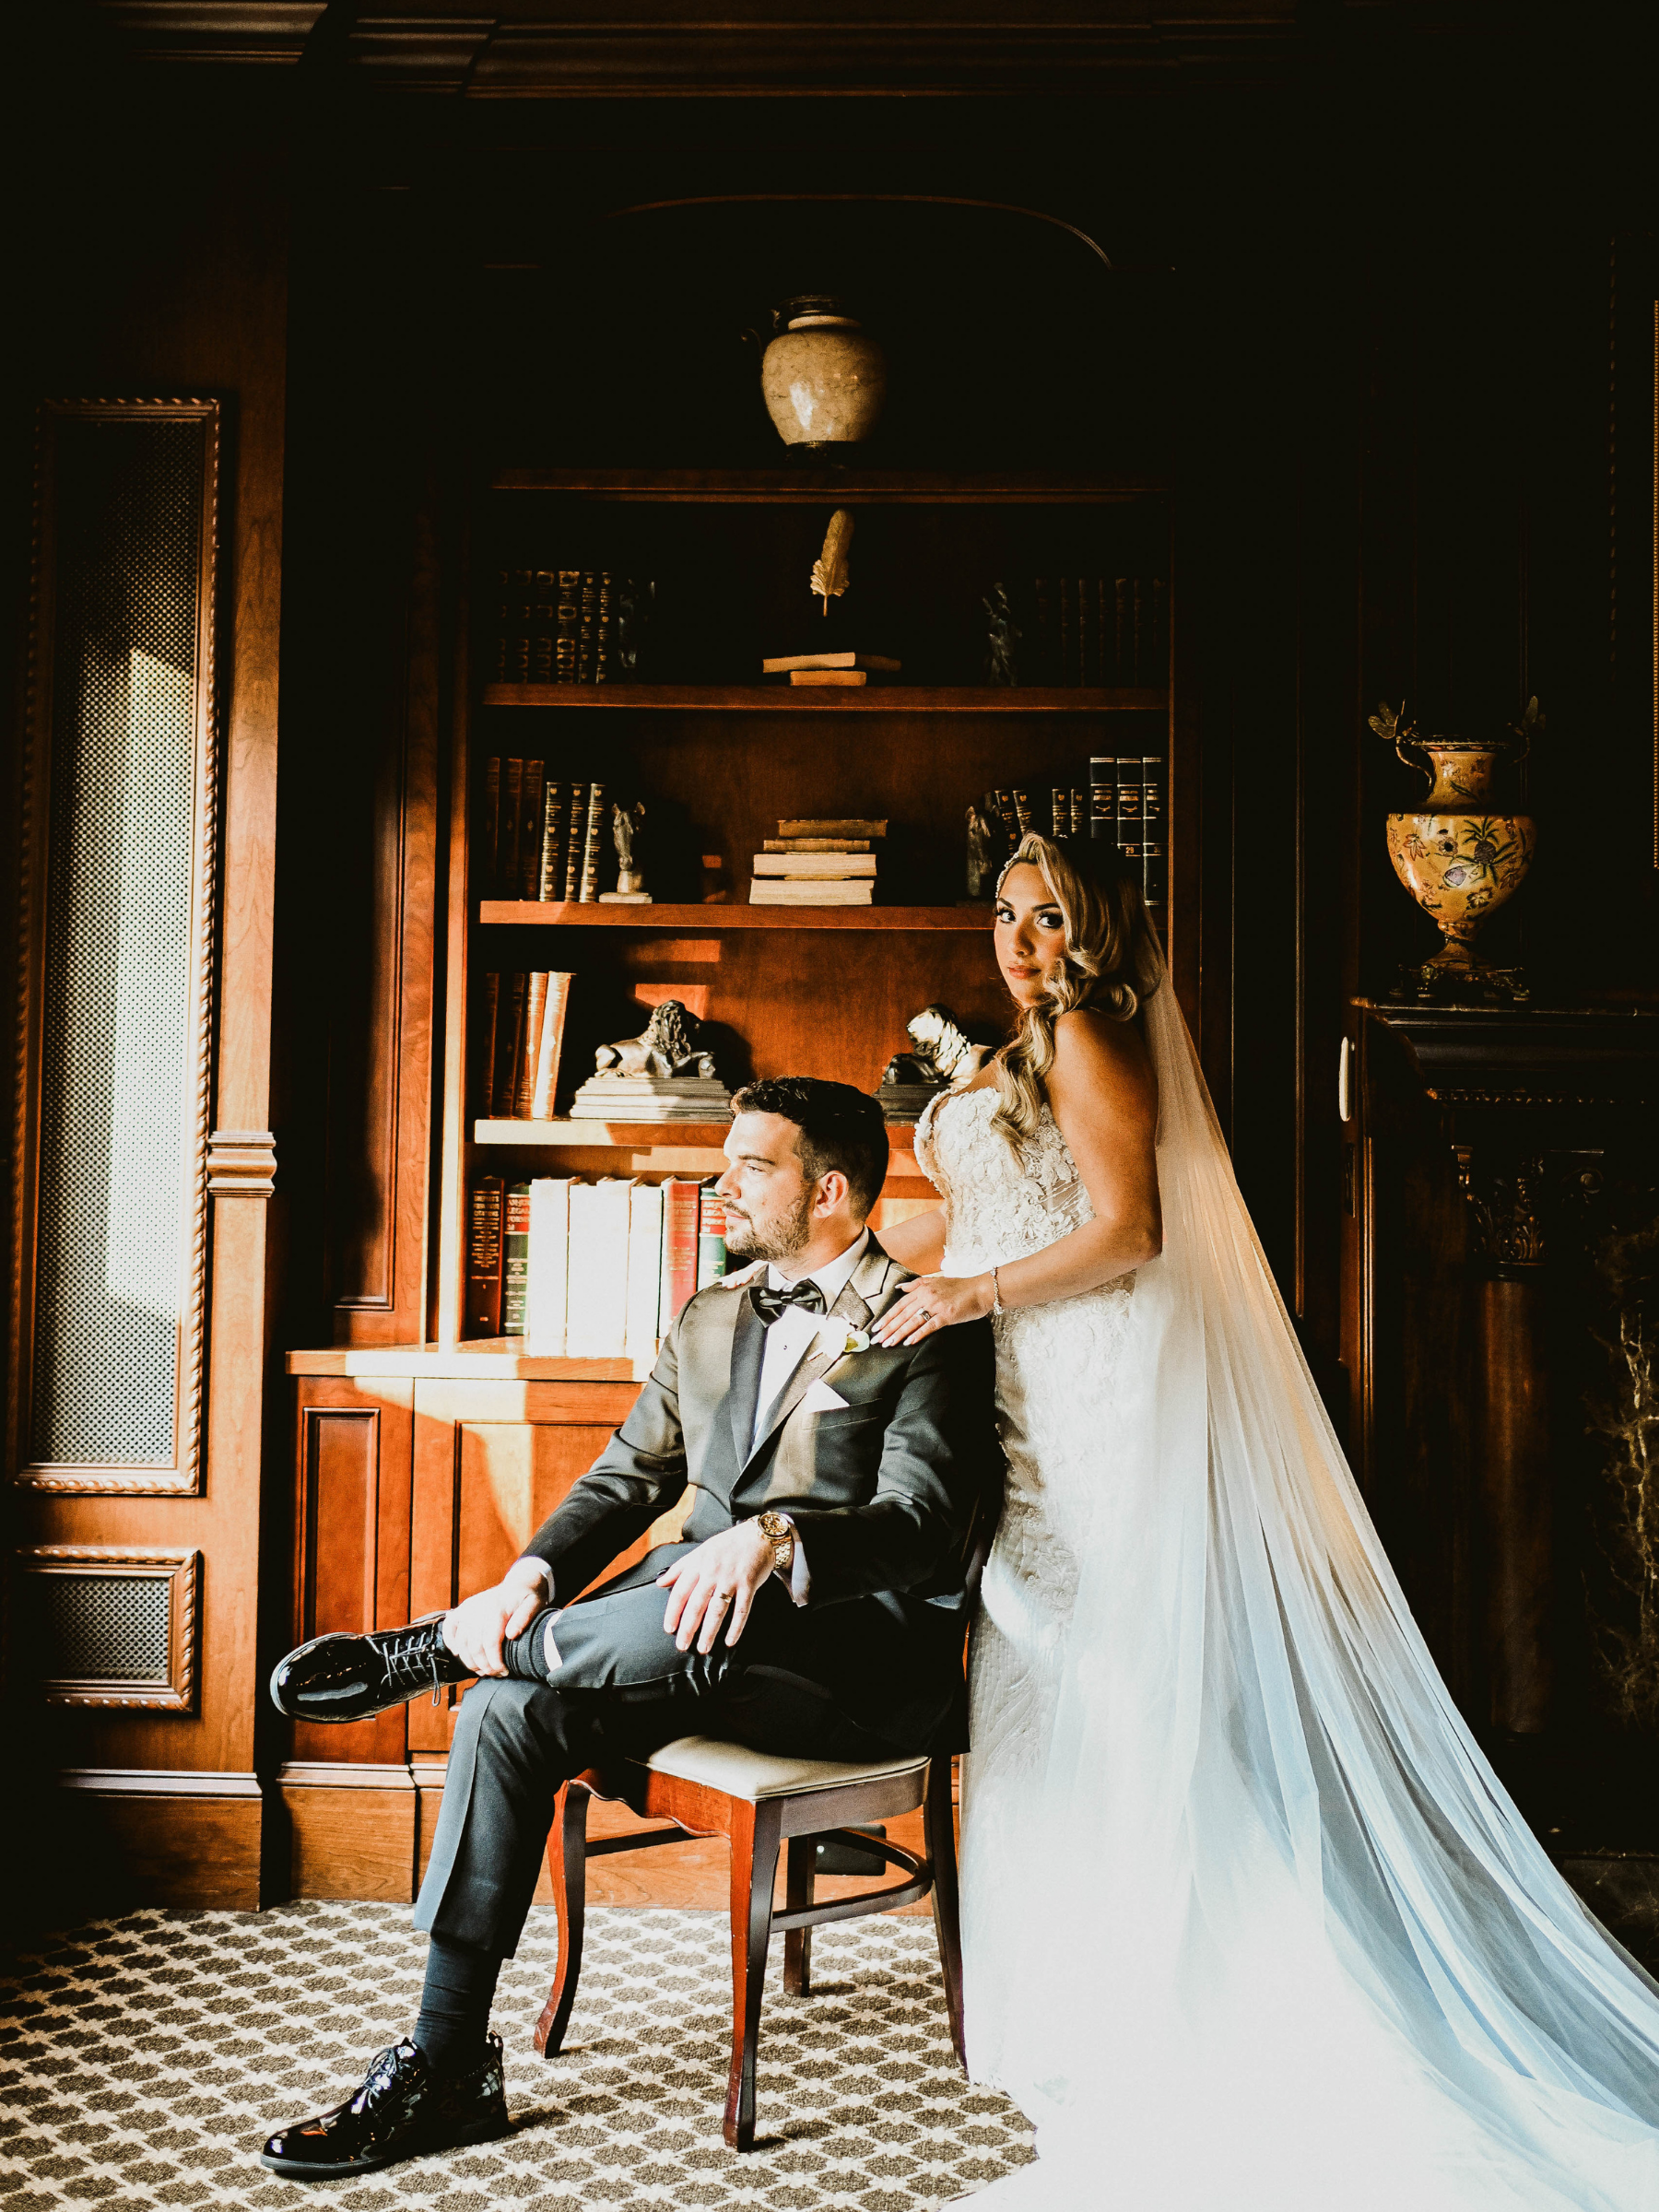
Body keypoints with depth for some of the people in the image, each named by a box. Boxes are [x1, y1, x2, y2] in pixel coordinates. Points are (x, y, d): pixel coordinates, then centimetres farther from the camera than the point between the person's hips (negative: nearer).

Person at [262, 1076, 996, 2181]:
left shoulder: (928, 1330, -6)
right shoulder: (710, 1320, 17)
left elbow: (920, 1523, -18)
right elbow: (627, 1478, 15)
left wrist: (776, 1535, -36)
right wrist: (534, 1575, -5)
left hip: (866, 1656, -6)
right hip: (705, 1634, 7)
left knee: (709, 1623, -39)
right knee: (507, 1713, -18)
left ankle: (434, 1646, -15)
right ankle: (446, 2069, -9)